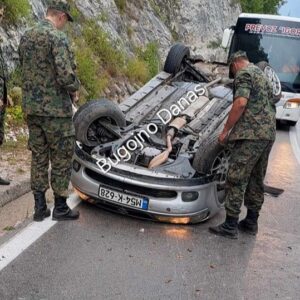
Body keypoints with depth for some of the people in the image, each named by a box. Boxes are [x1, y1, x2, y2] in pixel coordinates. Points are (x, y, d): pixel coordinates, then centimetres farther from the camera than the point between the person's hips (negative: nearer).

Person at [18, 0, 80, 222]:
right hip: (56, 109, -7)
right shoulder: (57, 37, -14)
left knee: (38, 157, 13)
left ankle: (40, 208, 19)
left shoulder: (26, 37, 10)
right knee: (61, 159, 5)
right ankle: (60, 208, 14)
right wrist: (74, 89, -4)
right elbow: (66, 74, -23)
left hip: (31, 107, 7)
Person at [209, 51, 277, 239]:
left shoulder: (243, 74, -3)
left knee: (236, 180, -6)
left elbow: (241, 103, -18)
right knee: (256, 180, 15)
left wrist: (226, 130, -13)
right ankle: (251, 222, 24)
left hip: (251, 134, -9)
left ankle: (230, 226, -4)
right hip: (269, 134, 9)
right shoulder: (262, 74, 25)